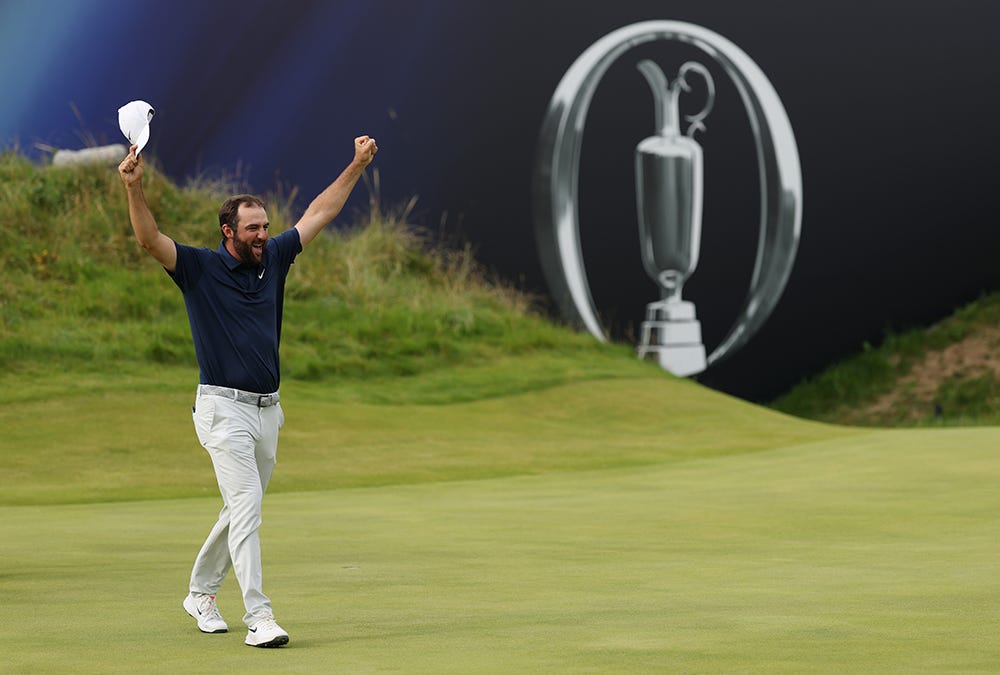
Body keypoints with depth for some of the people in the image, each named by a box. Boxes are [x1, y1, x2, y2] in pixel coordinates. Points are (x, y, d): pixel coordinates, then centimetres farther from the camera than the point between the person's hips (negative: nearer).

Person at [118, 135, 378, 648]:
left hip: (268, 409, 6)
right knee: (246, 506, -15)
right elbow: (150, 240, -20)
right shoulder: (199, 267, -5)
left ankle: (201, 594, 33)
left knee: (242, 509, 15)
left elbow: (319, 214, 18)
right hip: (224, 408, -6)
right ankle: (259, 618, -19)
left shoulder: (273, 259, 10)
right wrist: (133, 187, -36)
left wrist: (357, 165, 17)